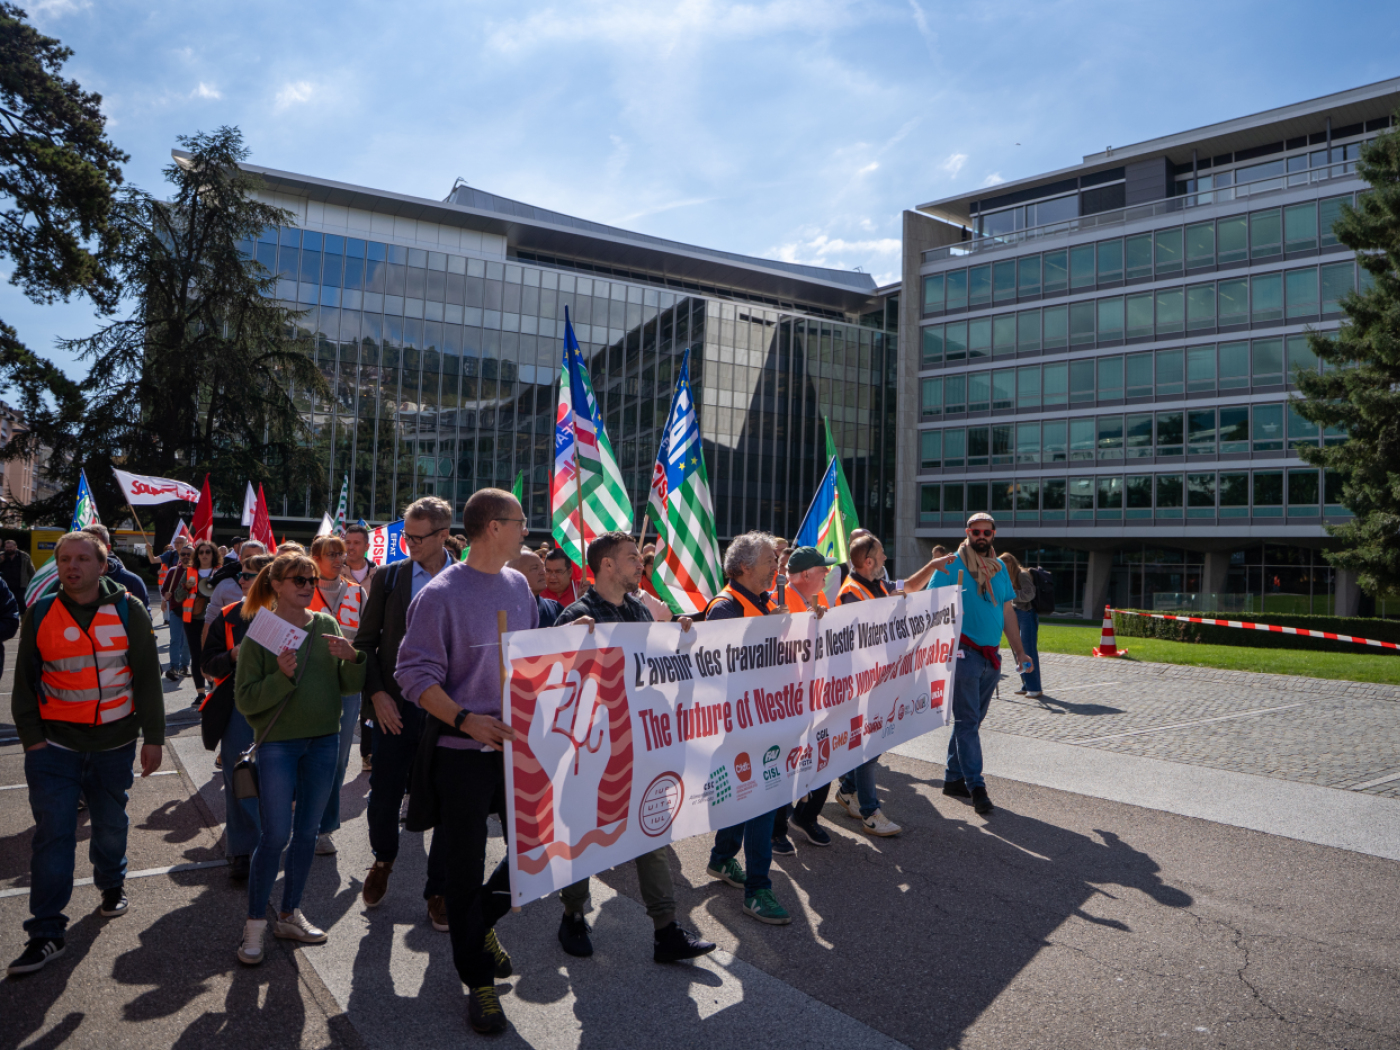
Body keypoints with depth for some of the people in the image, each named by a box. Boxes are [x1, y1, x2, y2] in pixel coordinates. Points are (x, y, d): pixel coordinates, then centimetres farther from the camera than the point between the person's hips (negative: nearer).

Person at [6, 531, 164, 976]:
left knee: (111, 822, 15)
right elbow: (25, 680, 7)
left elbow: (147, 677, 0)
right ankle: (46, 932, 8)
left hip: (115, 741, 0)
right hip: (55, 744, 0)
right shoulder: (40, 613, -1)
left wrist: (153, 736, -2)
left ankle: (112, 884, 41)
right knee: (53, 832, -2)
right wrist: (31, 736, -1)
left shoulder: (128, 611, -3)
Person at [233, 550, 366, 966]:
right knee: (274, 836, -2)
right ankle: (255, 925, 16)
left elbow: (350, 685, 3)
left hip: (324, 739, 4)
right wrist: (282, 676, -27)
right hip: (278, 743, -4)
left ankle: (290, 915, 28)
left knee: (306, 833, 13)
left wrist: (353, 658, -17)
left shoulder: (326, 625, 3)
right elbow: (245, 701, -11)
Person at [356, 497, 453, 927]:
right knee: (383, 800, 8)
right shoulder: (388, 577, 2)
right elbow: (365, 641, 6)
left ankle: (439, 891, 26)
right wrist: (377, 693, -5)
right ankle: (383, 859, 41)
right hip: (396, 709, 1)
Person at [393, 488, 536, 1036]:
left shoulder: (519, 585, 8)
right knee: (465, 870, 7)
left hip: (519, 744, 6)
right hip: (463, 752, -6)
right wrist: (466, 720, -26)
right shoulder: (441, 594, -13)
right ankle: (479, 982, 26)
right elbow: (416, 676, -15)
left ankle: (482, 919, 37)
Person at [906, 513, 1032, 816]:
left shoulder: (1000, 568, 12)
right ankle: (976, 785, -1)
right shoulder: (952, 564, -5)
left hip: (992, 655, 6)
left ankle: (953, 778, 22)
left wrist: (1019, 651, 11)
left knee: (971, 719, 12)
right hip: (964, 652, -6)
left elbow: (1007, 612, 15)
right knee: (967, 720, -4)